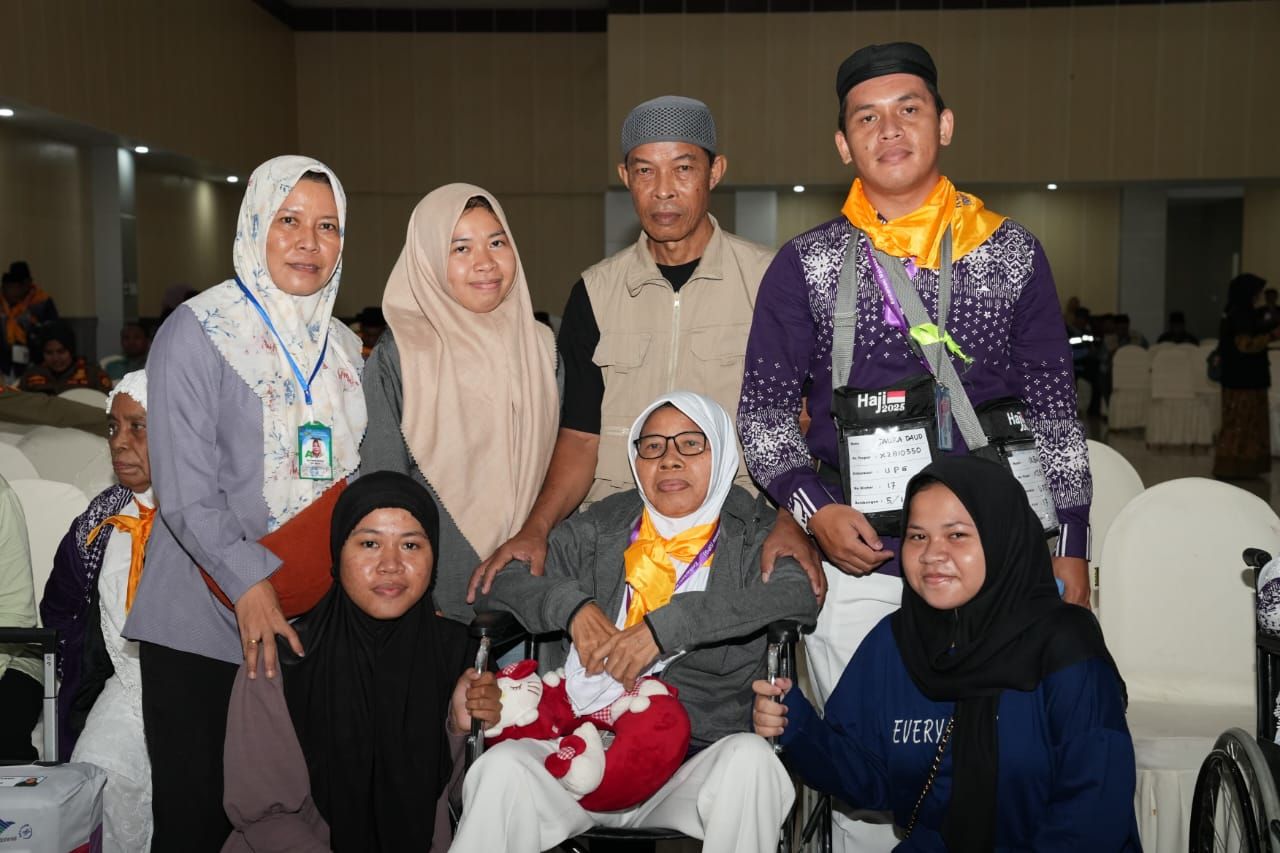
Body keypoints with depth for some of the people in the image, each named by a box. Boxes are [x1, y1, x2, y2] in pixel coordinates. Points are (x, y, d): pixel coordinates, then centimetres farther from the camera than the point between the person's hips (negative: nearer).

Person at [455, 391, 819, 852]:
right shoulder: (598, 528, 14)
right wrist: (571, 604, -10)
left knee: (750, 759, -33)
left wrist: (666, 625, -20)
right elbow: (499, 581, 11)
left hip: (699, 759, -1)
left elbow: (799, 596, -14)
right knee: (502, 767, -27)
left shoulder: (752, 534, 7)